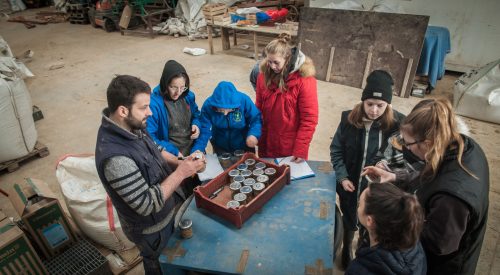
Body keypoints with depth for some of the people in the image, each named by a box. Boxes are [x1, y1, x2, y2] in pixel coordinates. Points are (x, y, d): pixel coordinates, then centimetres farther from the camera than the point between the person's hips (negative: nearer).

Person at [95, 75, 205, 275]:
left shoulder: (130, 126, -13)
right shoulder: (116, 158, -40)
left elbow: (154, 150, 5)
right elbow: (148, 204, -33)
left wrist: (181, 161, -11)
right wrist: (180, 173, -30)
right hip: (151, 228, -7)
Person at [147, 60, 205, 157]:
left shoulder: (188, 96, 2)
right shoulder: (154, 104, -16)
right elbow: (149, 138, -17)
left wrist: (196, 124, 0)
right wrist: (174, 152, -22)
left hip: (194, 148, 5)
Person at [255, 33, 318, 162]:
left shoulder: (304, 79, -20)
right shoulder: (264, 74, -5)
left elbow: (309, 118, -18)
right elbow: (259, 107, 5)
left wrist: (301, 149, -18)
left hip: (291, 147, -4)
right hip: (266, 143, 4)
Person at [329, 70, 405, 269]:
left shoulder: (398, 123, -19)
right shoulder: (349, 119, -14)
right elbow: (336, 150, -4)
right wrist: (342, 177, -12)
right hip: (350, 185, 1)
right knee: (349, 221, 24)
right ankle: (346, 249, 54)